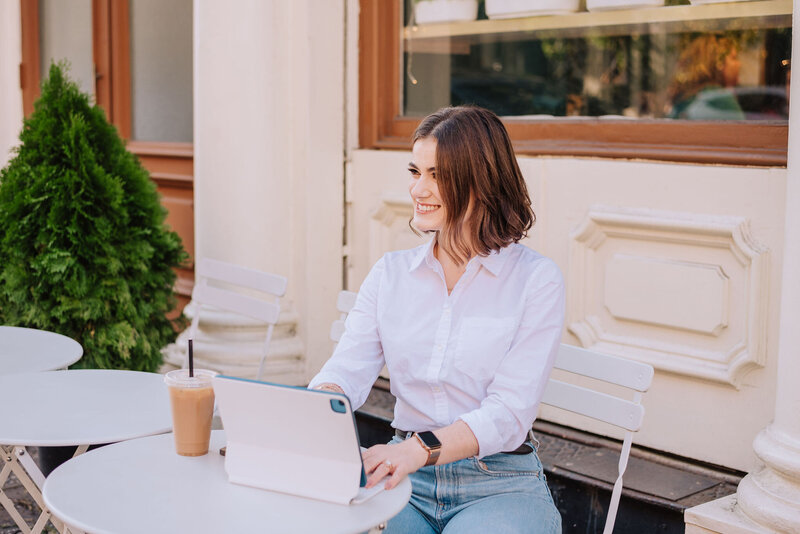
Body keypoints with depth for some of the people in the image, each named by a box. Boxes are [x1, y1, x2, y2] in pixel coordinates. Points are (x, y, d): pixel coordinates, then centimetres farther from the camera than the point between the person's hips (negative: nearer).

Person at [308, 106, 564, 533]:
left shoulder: (536, 280, -4)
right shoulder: (390, 273, 10)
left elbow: (509, 414, -13)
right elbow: (346, 371, 0)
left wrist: (422, 448, -29)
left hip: (500, 485, -2)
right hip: (405, 480, 3)